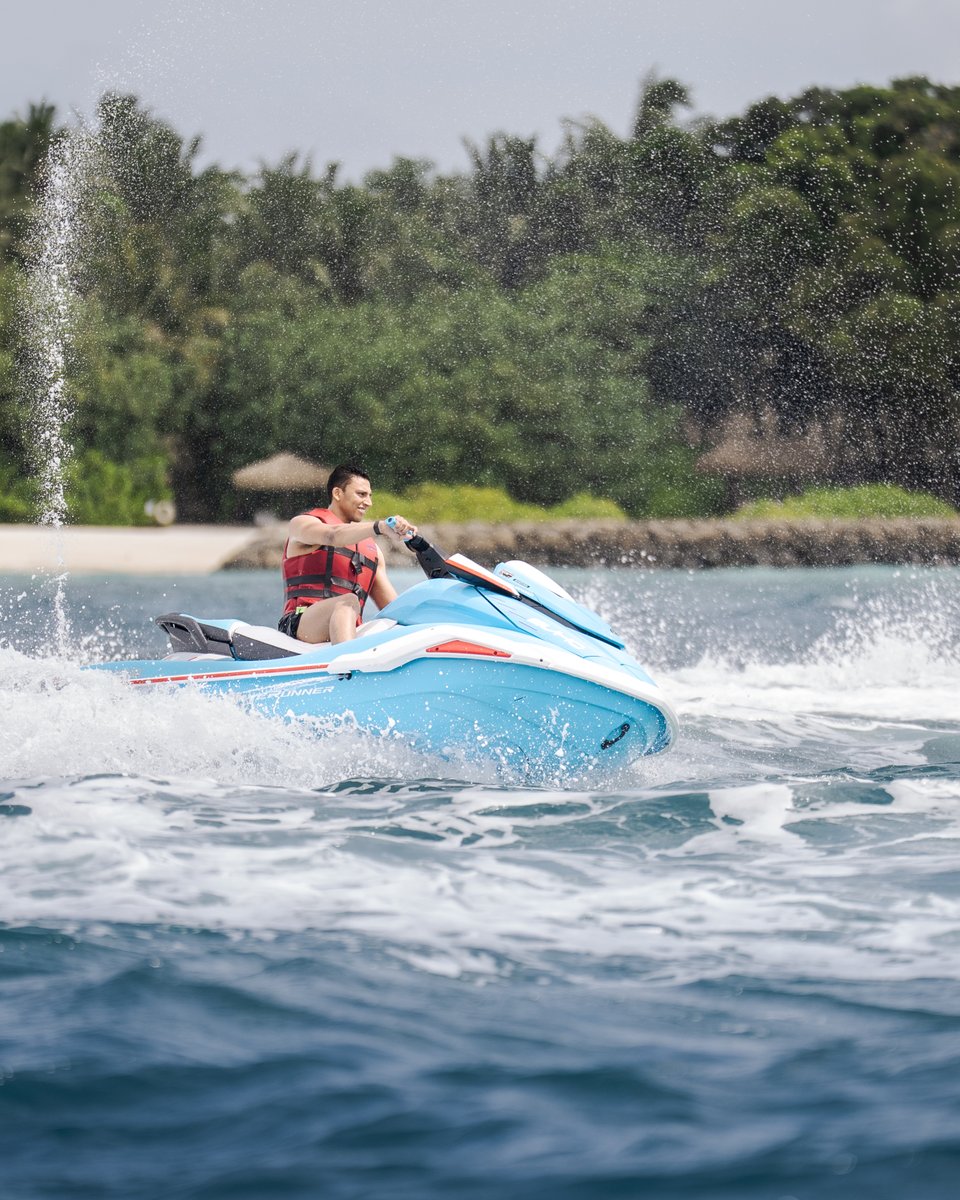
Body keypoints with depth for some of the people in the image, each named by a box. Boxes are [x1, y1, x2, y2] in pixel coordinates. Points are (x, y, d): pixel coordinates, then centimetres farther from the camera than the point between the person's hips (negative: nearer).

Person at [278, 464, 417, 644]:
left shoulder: (371, 548, 27)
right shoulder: (303, 523, 10)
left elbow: (394, 607, 23)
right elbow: (334, 536, -15)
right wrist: (380, 526, -31)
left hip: (351, 632, 6)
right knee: (348, 602, -35)